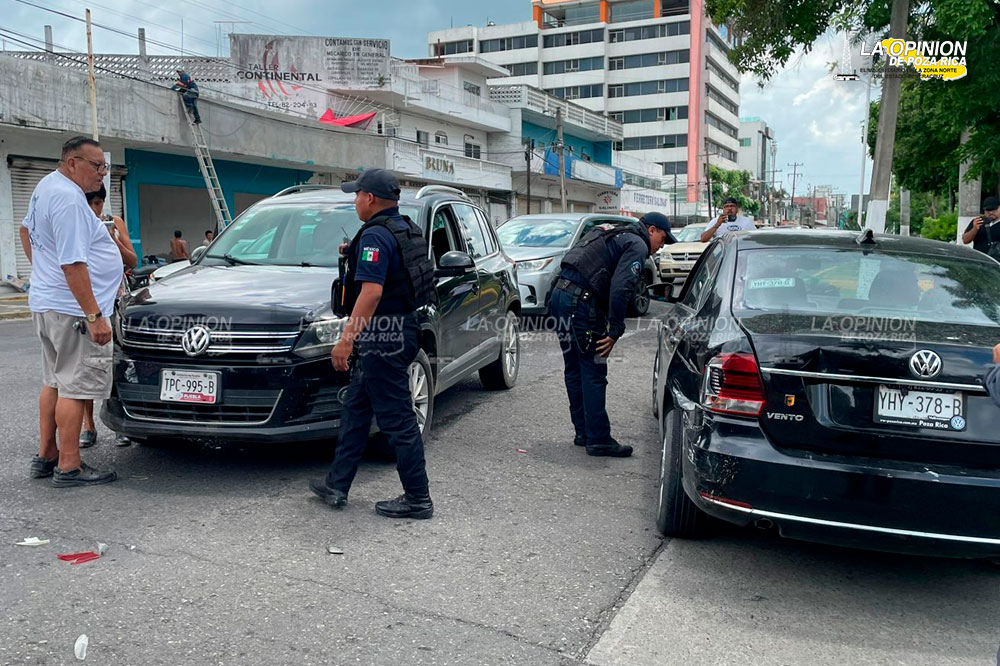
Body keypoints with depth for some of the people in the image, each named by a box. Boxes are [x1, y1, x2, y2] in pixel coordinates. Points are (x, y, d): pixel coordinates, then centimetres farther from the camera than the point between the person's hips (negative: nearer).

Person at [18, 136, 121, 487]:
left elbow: (25, 228, 31)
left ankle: (45, 457, 25)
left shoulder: (46, 185, 14)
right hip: (72, 310, -11)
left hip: (46, 302, 11)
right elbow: (73, 264, -24)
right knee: (75, 386, -5)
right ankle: (68, 467, 1)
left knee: (54, 382, 16)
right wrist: (94, 316, -23)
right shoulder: (68, 198, -19)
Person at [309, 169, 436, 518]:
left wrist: (346, 339, -24)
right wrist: (354, 255, 21)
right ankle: (336, 485, 26)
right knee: (355, 410, 17)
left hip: (382, 335, -11)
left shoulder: (375, 235, -16)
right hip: (403, 329, 11)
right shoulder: (406, 230, 14)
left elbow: (372, 292, -25)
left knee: (397, 418, -3)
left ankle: (417, 499, 6)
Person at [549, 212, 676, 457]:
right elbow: (620, 288, -17)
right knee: (594, 372, -4)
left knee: (575, 369, 15)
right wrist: (615, 331, -15)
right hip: (580, 302, -10)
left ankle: (583, 432, 24)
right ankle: (598, 440, 1)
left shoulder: (614, 235, 26)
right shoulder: (637, 245, -3)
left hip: (560, 293, 10)